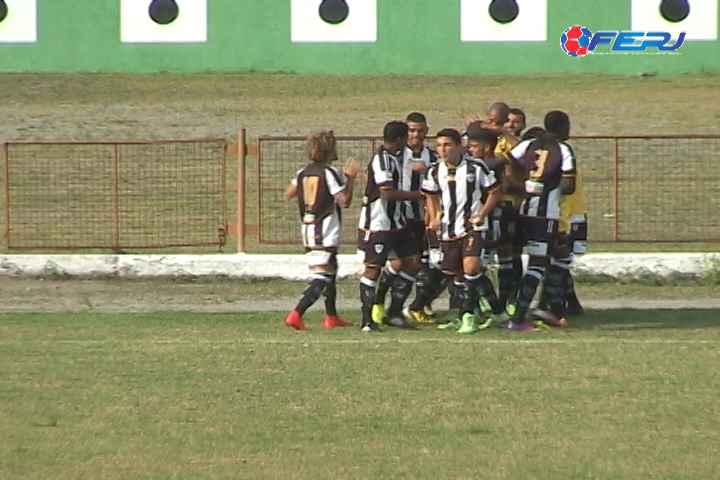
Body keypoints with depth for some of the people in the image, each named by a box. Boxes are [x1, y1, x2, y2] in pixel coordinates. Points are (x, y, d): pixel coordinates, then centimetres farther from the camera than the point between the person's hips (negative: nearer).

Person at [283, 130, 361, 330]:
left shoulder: (303, 173, 7)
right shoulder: (330, 174, -14)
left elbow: (288, 194, 19)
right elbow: (344, 201, -16)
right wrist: (350, 177, -9)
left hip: (308, 231, 8)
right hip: (326, 234, -8)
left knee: (330, 271, 23)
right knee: (321, 278, -9)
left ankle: (332, 317, 30)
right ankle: (296, 314, -24)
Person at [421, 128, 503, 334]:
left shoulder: (476, 168, -9)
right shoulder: (435, 171, 4)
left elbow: (494, 192, -1)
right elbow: (431, 196, 21)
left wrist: (481, 215, -10)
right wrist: (434, 218, 6)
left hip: (473, 227, -5)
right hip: (449, 230, 5)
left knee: (471, 267, -21)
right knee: (454, 273, 9)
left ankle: (468, 316, -15)